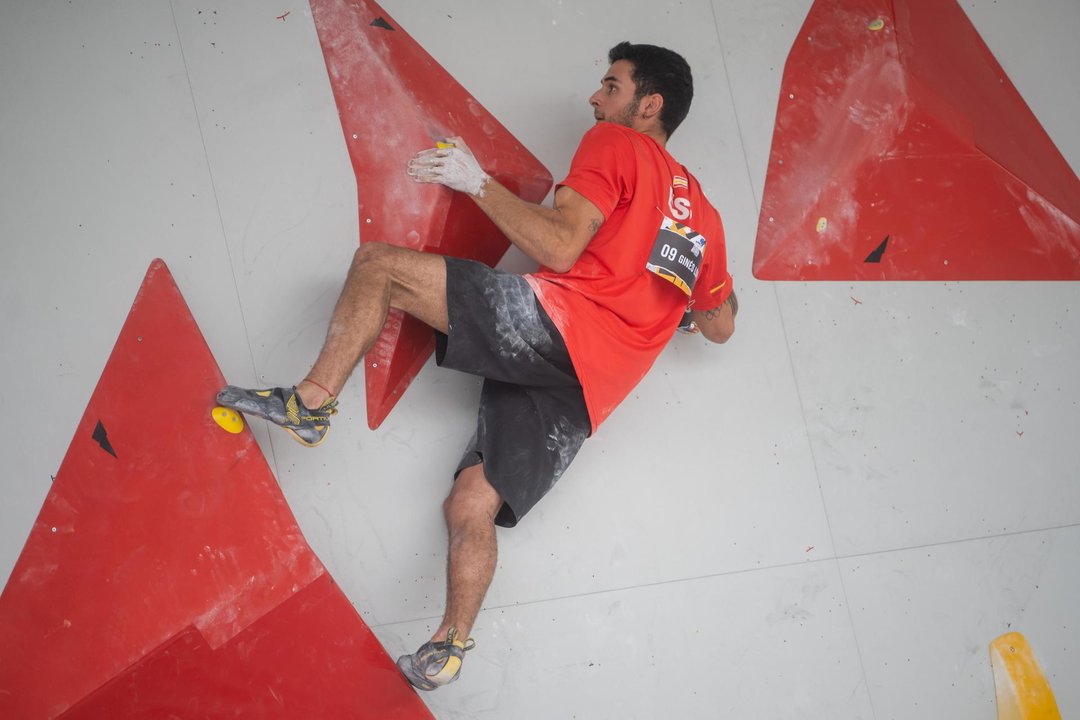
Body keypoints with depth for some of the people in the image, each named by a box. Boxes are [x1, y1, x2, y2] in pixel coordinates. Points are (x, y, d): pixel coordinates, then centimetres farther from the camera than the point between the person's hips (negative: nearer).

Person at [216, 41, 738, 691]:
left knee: (378, 263, -5)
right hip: (589, 390, 8)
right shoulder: (703, 213, 27)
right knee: (472, 505, 7)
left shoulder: (615, 144, 6)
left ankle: (313, 400, -11)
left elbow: (560, 248, -10)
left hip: (561, 321, -8)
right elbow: (721, 324, 33)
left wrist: (478, 182, -2)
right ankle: (449, 650, -3)